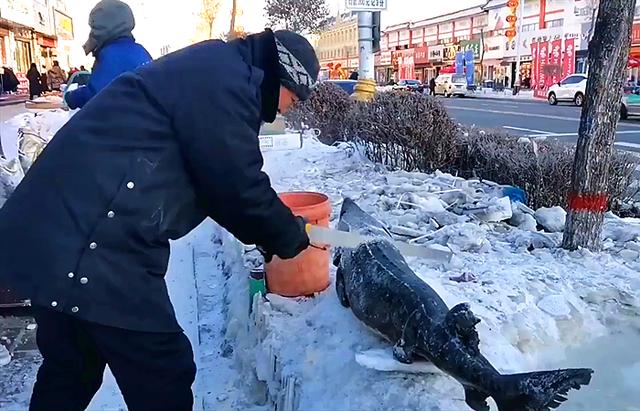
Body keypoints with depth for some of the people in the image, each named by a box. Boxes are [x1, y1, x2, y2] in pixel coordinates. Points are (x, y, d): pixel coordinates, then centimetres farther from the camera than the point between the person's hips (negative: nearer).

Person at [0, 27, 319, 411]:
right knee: (162, 378, 3)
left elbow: (222, 183, 27)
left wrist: (268, 233, 26)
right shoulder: (223, 76, -11)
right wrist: (292, 237, 5)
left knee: (72, 369, 24)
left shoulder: (205, 73, 21)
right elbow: (240, 189, -12)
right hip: (91, 249, -10)